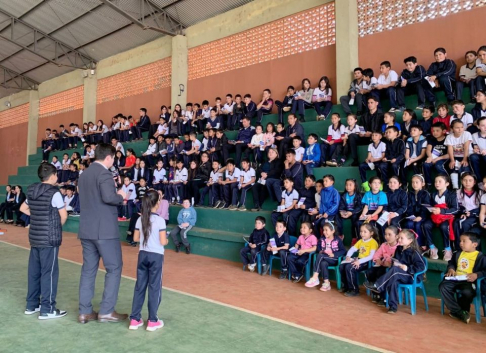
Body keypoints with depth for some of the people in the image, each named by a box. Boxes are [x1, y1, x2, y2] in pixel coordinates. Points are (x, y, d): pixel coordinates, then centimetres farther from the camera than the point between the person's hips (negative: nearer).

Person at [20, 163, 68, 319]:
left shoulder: (32, 192, 9)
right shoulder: (54, 193, -14)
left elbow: (23, 209, 24)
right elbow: (64, 215, -10)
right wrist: (58, 226, 9)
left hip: (35, 236, 8)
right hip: (49, 238, -8)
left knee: (34, 271, 14)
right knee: (49, 272, -3)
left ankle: (32, 305, 23)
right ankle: (47, 309, 1)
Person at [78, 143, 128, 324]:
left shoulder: (84, 174, 15)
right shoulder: (104, 173, -13)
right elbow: (108, 197, -27)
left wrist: (116, 197, 19)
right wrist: (121, 196, -7)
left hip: (86, 229, 9)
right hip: (104, 229, -8)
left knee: (88, 269, 12)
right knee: (114, 268, 2)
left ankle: (85, 312, 16)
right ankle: (106, 311, 5)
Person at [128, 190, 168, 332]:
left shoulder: (141, 219, 2)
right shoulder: (160, 220, -14)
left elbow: (135, 238, 8)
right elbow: (163, 242, -15)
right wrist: (167, 241, 6)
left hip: (143, 255, 5)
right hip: (156, 256, -5)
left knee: (139, 286, 12)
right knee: (154, 287, 5)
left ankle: (134, 319, 18)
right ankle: (152, 321, 13)